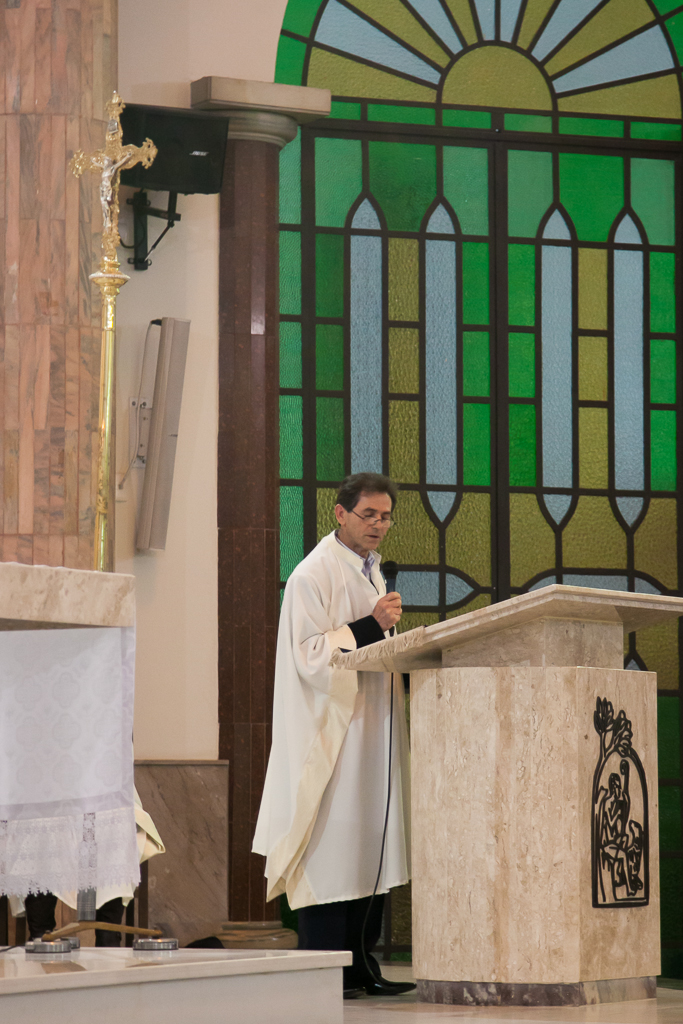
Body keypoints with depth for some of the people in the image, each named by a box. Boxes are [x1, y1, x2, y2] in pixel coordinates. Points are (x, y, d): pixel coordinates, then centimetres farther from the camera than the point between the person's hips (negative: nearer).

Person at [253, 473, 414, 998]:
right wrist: (371, 625, -22)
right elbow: (311, 655, -16)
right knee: (333, 848, -9)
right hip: (331, 731, -9)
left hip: (371, 729, 9)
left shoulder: (371, 571, 18)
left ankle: (362, 966, 12)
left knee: (371, 848, 8)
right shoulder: (314, 575, -9)